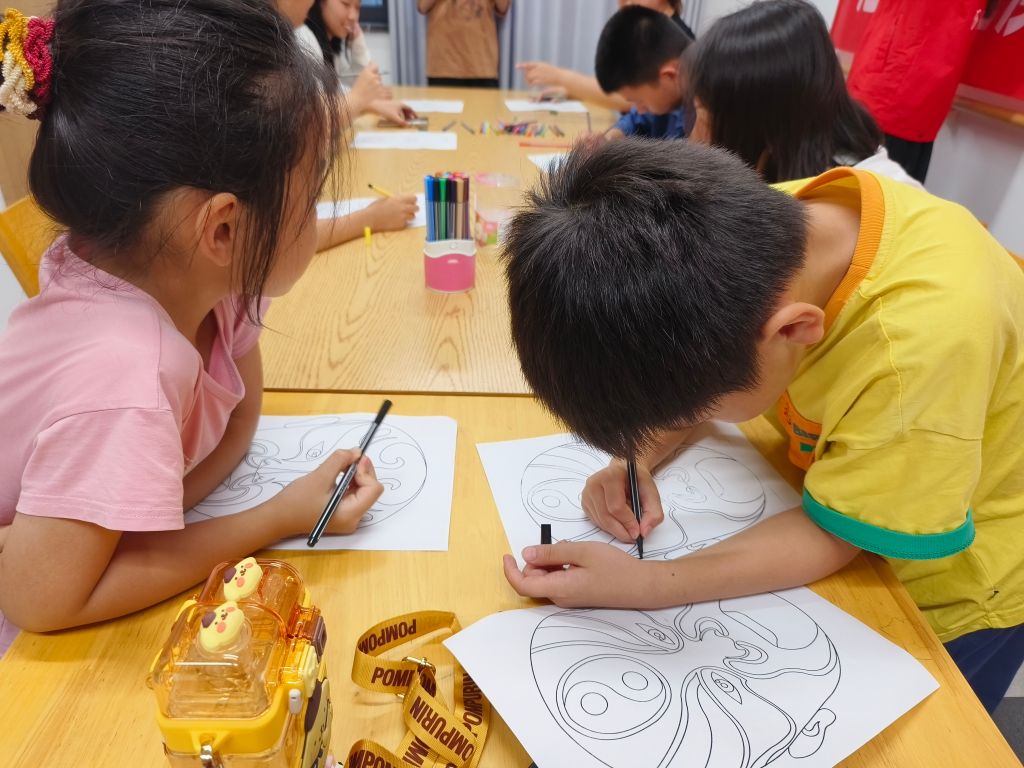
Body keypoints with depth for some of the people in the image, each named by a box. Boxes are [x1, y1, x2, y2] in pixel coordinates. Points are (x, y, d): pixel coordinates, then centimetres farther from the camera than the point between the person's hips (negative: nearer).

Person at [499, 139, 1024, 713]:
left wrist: (639, 585, -34)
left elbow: (833, 537, -28)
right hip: (844, 487, 5)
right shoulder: (760, 223, -25)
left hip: (947, 585, -4)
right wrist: (634, 457, -23)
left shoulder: (922, 344, -43)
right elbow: (680, 366, -7)